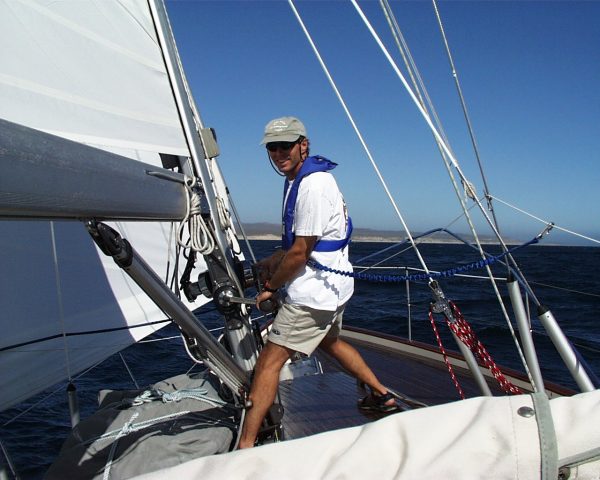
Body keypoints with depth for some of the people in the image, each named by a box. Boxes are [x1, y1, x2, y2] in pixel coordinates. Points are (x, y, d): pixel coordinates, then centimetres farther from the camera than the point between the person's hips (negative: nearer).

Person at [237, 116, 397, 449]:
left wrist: (270, 287, -7)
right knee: (329, 341, 30)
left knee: (269, 361, -9)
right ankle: (382, 396, 42)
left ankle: (245, 446, -4)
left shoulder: (313, 185, -21)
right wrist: (274, 260, 8)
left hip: (315, 290, -11)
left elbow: (300, 252, -21)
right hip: (332, 285, 11)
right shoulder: (300, 179, 11)